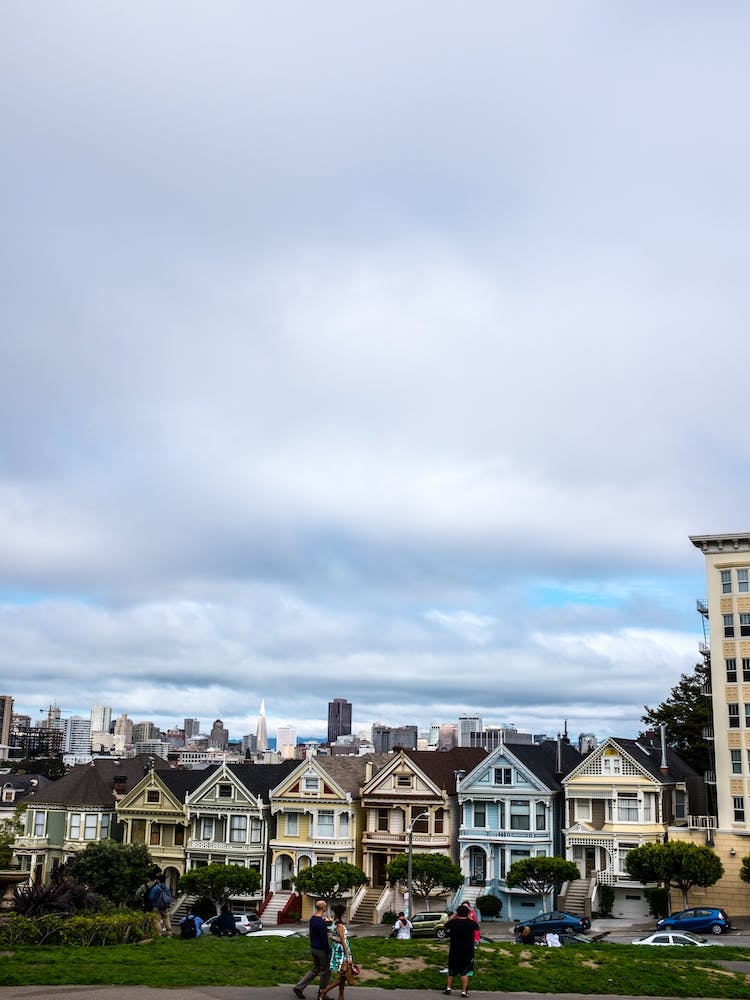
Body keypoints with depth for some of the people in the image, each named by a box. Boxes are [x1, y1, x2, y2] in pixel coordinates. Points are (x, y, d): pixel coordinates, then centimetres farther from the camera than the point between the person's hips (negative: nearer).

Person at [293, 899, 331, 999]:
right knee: (325, 970, 7)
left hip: (313, 948, 9)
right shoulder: (321, 922, -24)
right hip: (321, 949, -9)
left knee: (315, 969, 18)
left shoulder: (312, 918, 5)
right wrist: (328, 952, -16)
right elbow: (324, 939, -23)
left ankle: (299, 987, 12)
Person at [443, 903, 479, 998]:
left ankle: (448, 988, 18)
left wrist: (454, 915, 13)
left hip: (454, 951, 1)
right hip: (468, 951, -1)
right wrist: (469, 917, 12)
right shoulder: (471, 923, -12)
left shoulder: (453, 922, -12)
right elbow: (478, 927, 11)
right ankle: (464, 991, 3)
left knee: (451, 970, 18)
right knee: (465, 972, 6)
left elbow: (446, 926, 12)